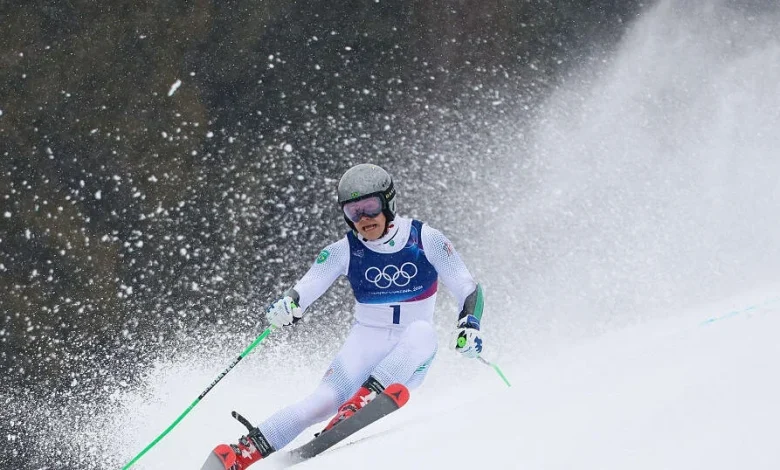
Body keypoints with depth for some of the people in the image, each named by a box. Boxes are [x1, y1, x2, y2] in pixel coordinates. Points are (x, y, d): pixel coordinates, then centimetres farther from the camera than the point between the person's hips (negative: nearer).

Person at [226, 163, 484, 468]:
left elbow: (469, 290, -4)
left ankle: (362, 399, -45)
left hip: (410, 359, 0)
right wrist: (287, 306, -36)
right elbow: (305, 289, -13)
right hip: (366, 343, 0)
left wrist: (469, 325, -23)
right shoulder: (344, 251, -4)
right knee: (326, 401, -27)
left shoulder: (426, 240, -7)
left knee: (422, 331, -36)